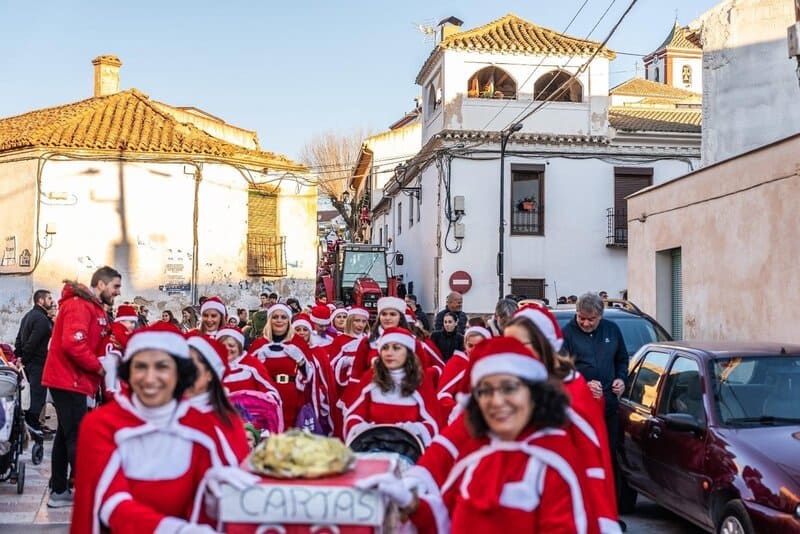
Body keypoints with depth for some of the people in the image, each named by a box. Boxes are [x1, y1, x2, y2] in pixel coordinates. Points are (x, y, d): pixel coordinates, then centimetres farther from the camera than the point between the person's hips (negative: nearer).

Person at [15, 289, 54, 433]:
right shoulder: (42, 319, -17)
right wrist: (25, 359, -12)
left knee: (35, 392, 18)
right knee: (39, 394, -3)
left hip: (29, 362, 10)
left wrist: (19, 355, 13)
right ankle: (33, 423, 0)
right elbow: (32, 342, -22)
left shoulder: (28, 315, 15)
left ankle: (29, 420, 23)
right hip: (38, 362, -10)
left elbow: (19, 338, 16)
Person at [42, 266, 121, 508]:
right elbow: (72, 343, -28)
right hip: (69, 380, -10)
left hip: (69, 379, 10)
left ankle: (58, 492, 22)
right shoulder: (79, 305, -16)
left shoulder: (93, 307, 16)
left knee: (66, 435, 14)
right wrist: (98, 366, -18)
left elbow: (94, 341, 13)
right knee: (78, 437, -8)